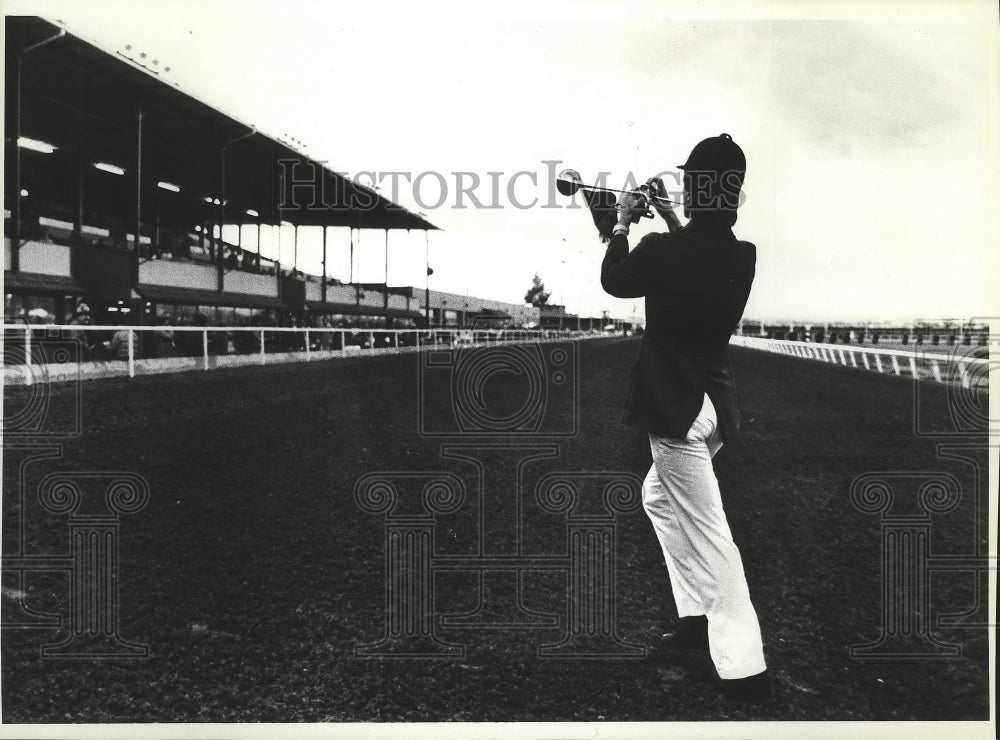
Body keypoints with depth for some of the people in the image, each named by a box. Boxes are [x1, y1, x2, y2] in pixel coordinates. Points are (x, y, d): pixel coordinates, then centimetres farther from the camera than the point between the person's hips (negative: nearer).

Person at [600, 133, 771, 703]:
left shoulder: (664, 251, -19)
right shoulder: (743, 256, -1)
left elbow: (615, 281, 2)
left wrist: (623, 225, 15)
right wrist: (669, 219, 22)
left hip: (677, 409, -7)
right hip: (716, 403, 7)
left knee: (708, 535, -3)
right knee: (660, 496, 26)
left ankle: (746, 670, 3)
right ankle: (697, 617, 29)